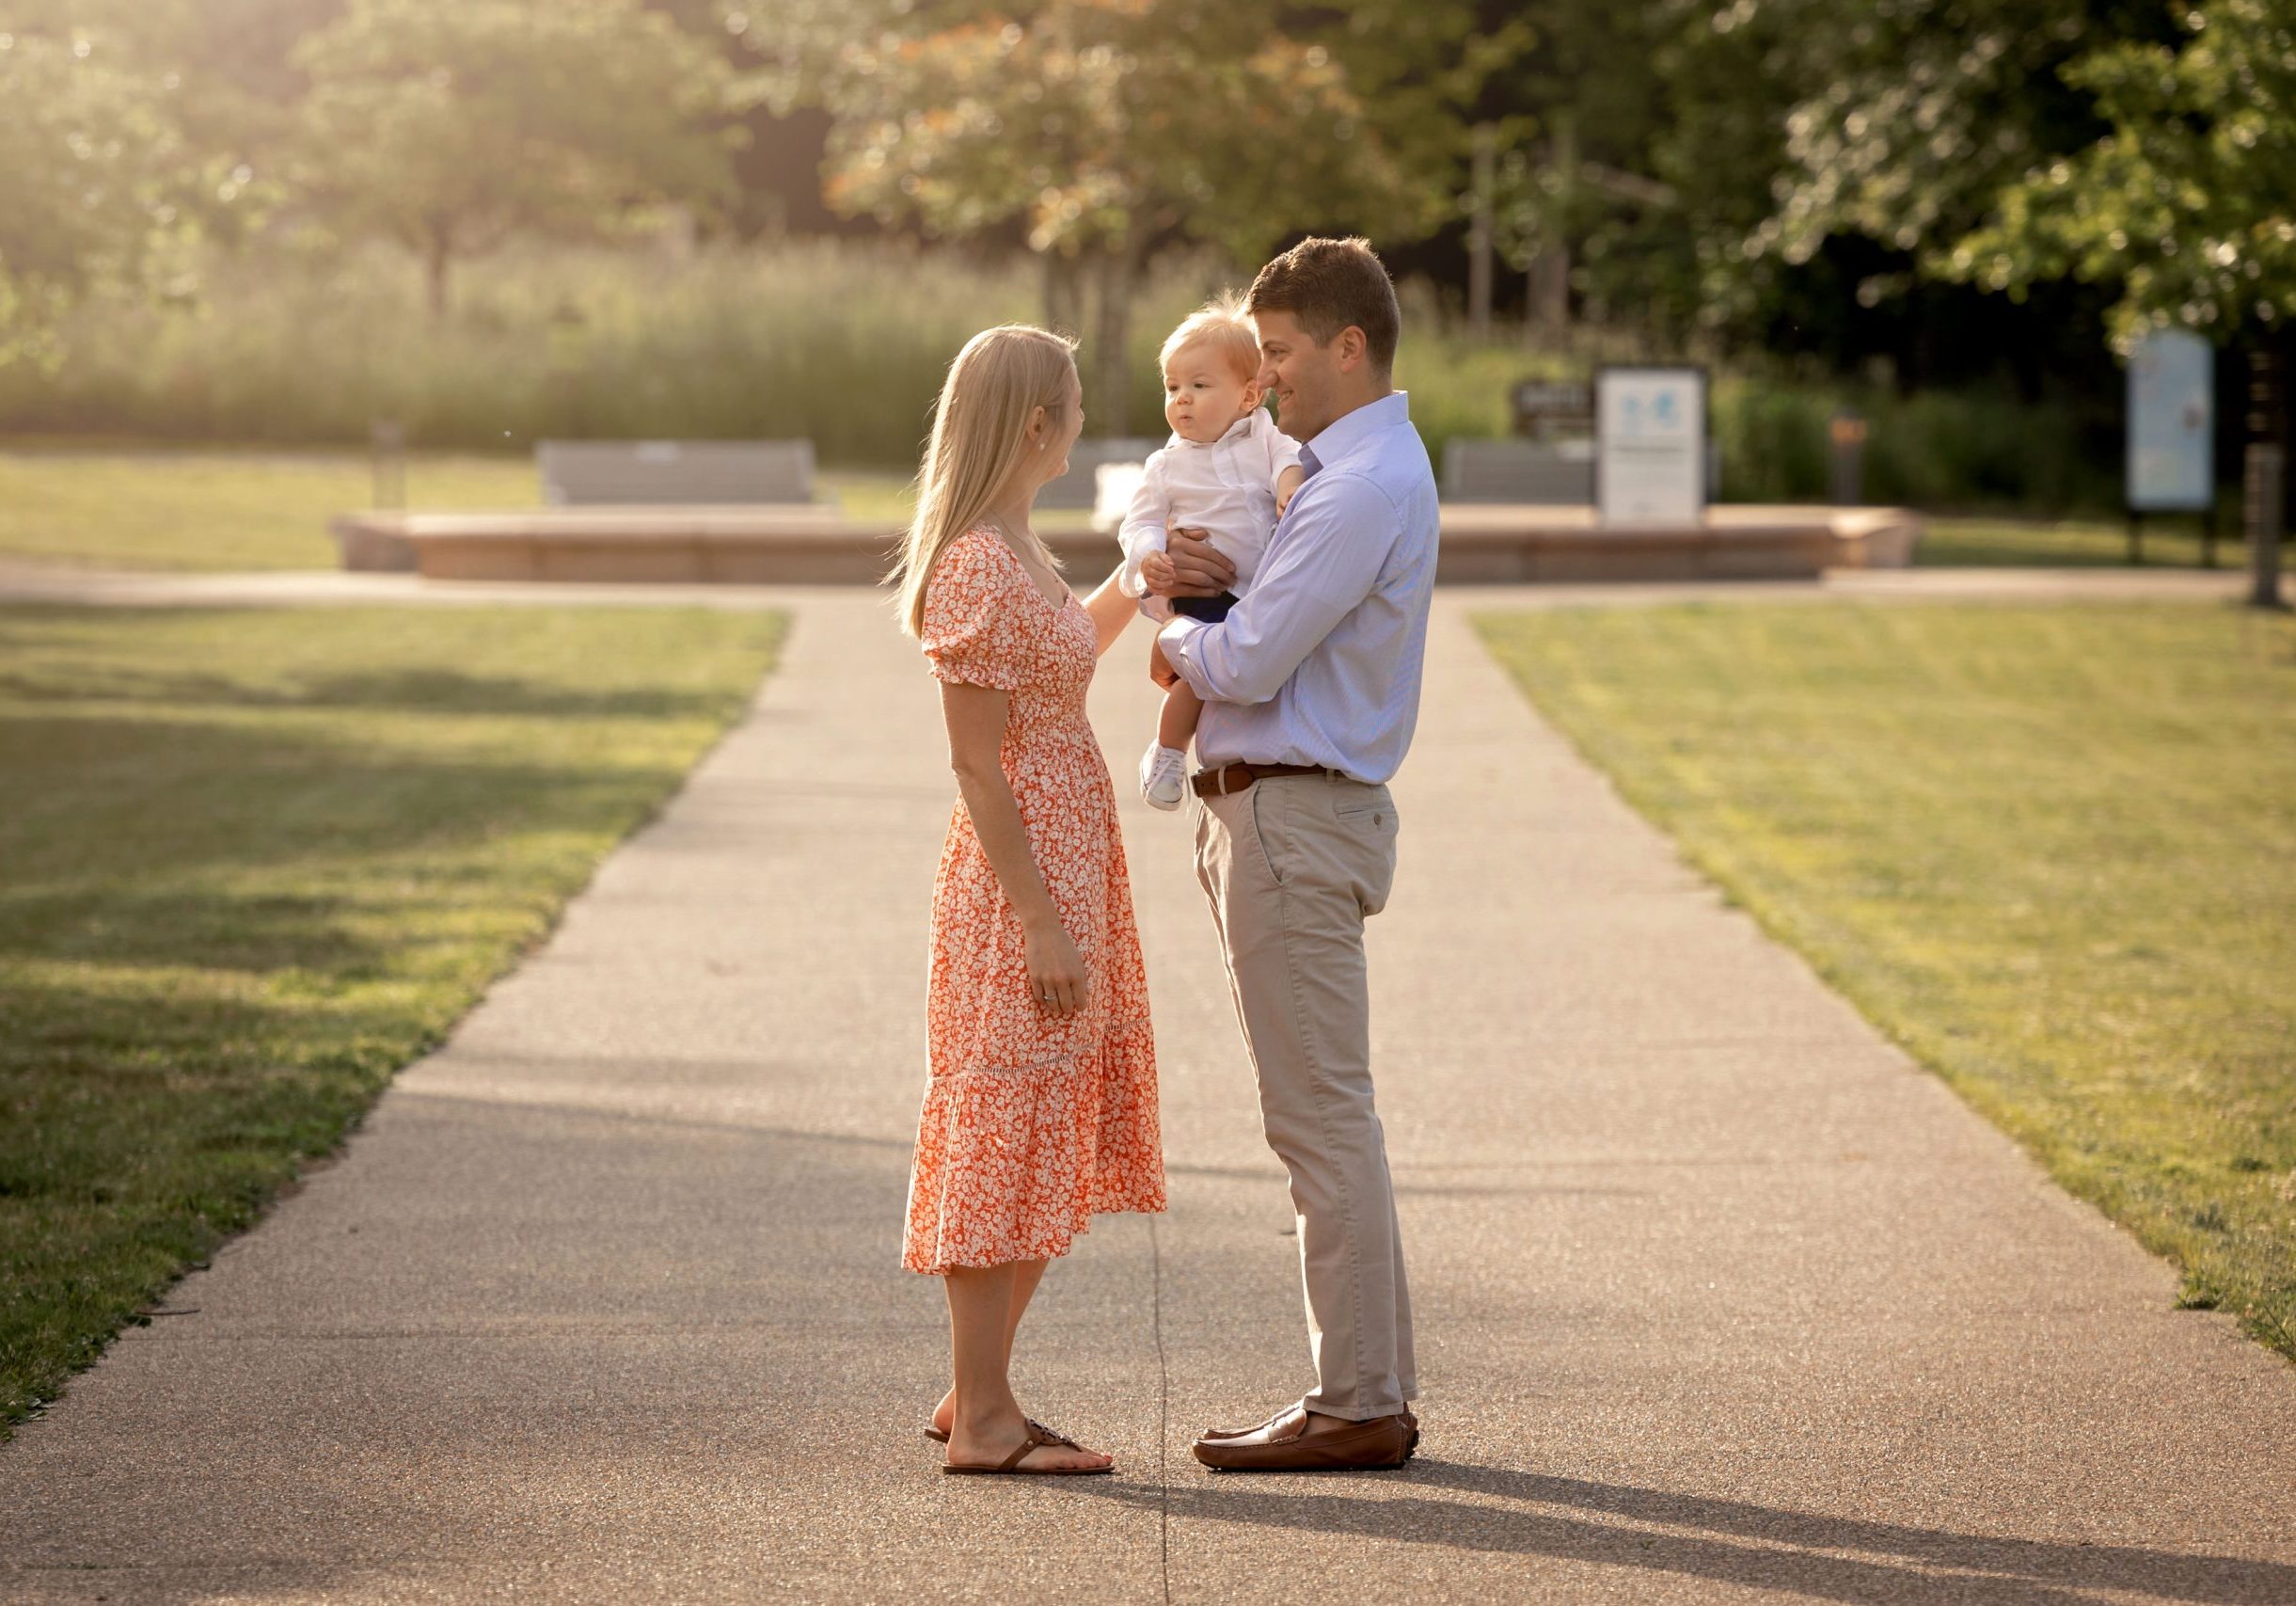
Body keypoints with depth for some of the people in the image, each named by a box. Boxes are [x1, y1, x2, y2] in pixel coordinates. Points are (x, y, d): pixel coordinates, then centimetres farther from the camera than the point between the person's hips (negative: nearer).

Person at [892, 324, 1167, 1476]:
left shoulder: (1012, 551, 12)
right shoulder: (980, 565, -17)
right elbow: (977, 764, -20)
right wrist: (1038, 919, -21)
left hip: (1066, 868, 10)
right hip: (1021, 876, -10)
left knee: (1049, 1139, 14)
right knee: (1008, 1132, -5)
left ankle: (975, 1392, 21)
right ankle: (981, 1419, 1)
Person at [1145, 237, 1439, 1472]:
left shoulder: (1365, 489, -17)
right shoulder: (1349, 471, 17)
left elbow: (1251, 664, -20)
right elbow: (1285, 620, 21)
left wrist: (1179, 646, 1)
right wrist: (1220, 584, 0)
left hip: (1294, 816, -11)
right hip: (1274, 812, 11)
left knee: (1320, 1114, -7)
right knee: (1323, 1114, 13)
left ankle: (1356, 1406, -4)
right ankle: (1369, 1387, 19)